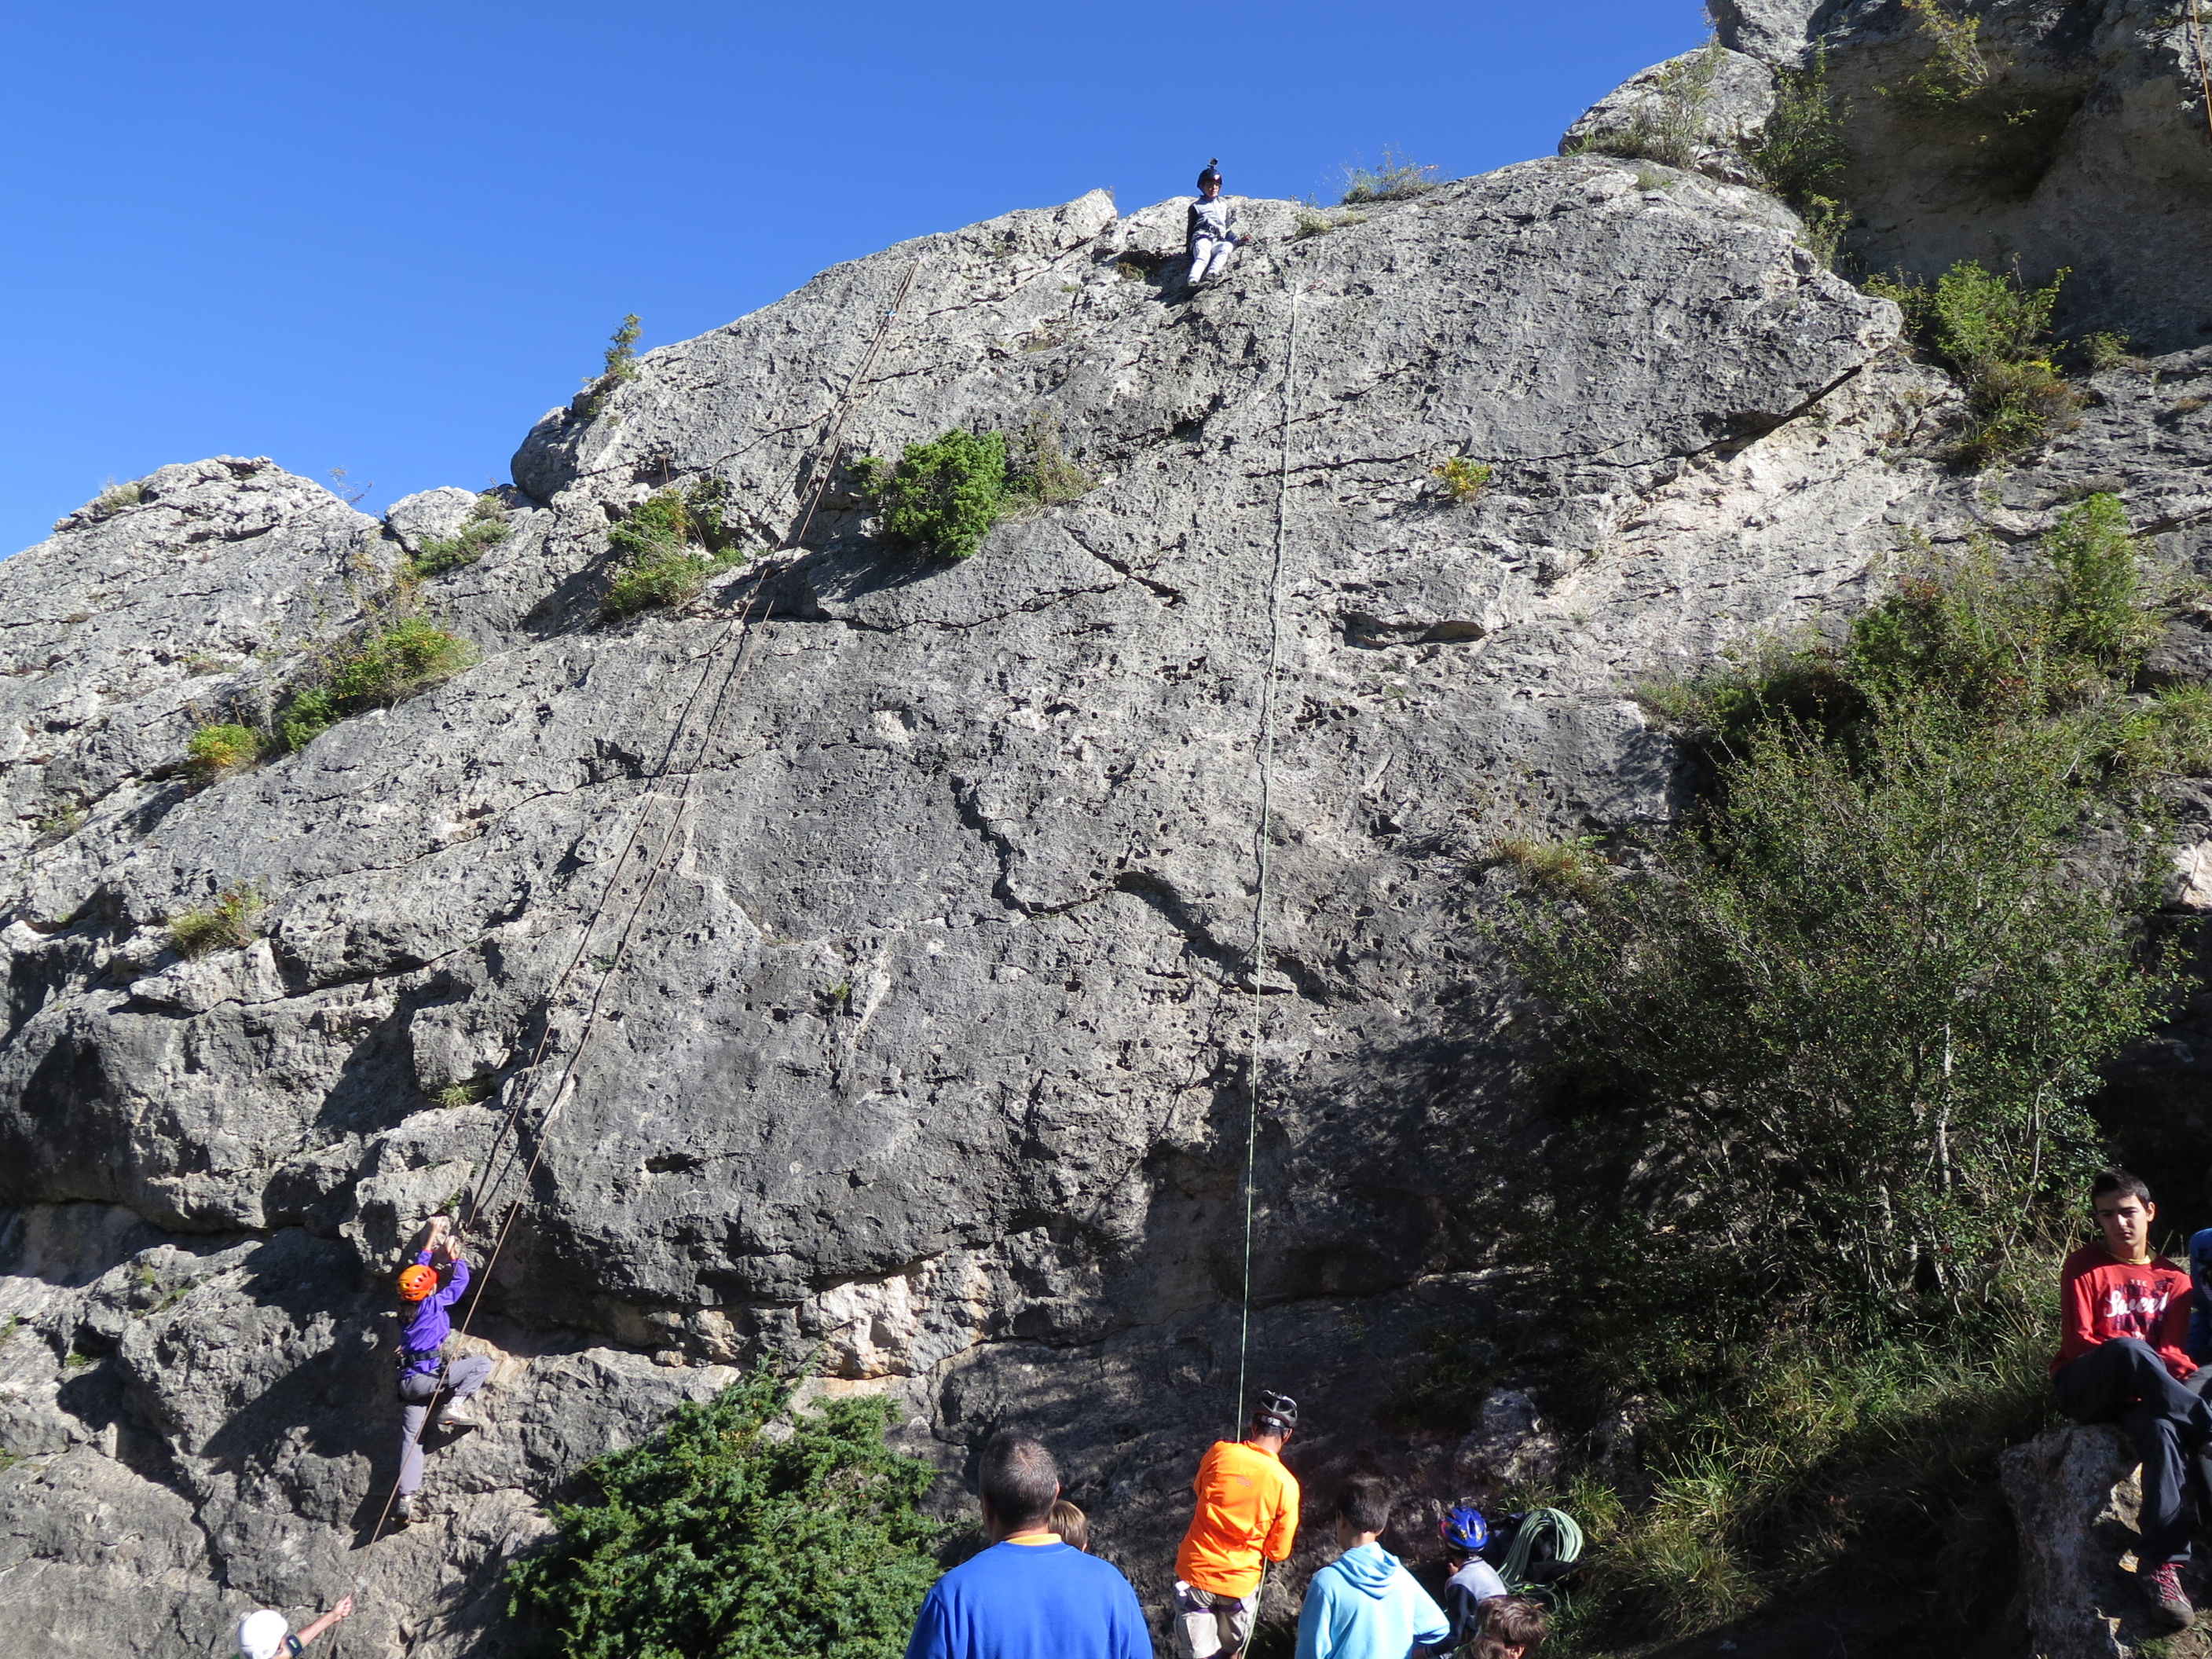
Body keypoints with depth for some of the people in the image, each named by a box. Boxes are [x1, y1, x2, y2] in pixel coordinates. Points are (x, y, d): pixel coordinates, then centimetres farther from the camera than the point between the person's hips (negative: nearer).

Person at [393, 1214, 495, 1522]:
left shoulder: (408, 1306, 12)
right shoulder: (434, 1304, -7)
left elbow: (420, 1266, 24)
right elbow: (460, 1281, 4)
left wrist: (433, 1237, 32)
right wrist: (454, 1256, 17)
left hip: (407, 1382, 7)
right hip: (428, 1377, -7)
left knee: (411, 1440, 7)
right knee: (483, 1364, -5)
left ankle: (406, 1497, 0)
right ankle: (454, 1406, -13)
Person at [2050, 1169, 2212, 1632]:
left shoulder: (2173, 1279, 13)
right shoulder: (2083, 1266, 3)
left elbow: (2170, 1352, 2)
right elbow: (2077, 1342, -6)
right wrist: (2132, 1359, -19)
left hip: (2137, 1394, 2)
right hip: (2084, 1389, -2)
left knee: (2163, 1429, -36)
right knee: (2127, 1347, -38)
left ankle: (2161, 1564, -43)